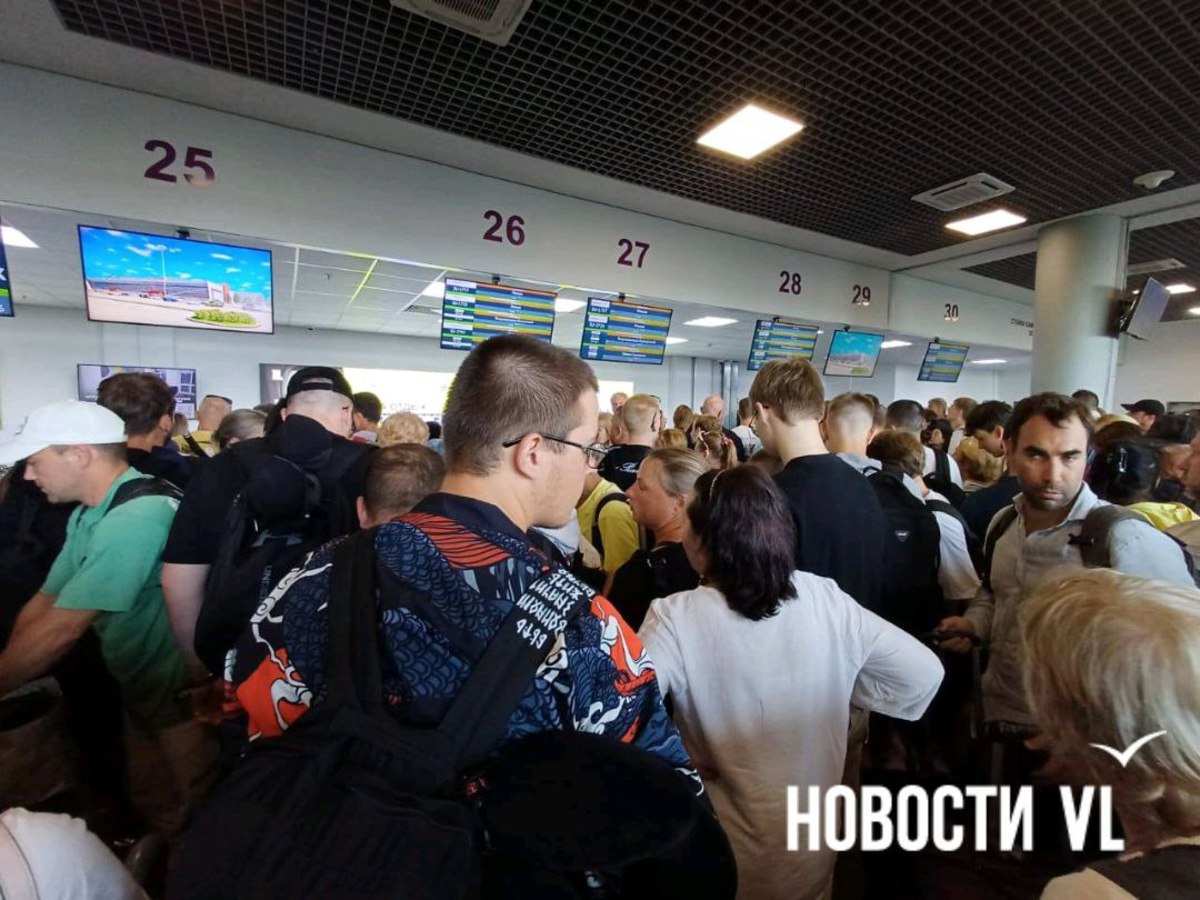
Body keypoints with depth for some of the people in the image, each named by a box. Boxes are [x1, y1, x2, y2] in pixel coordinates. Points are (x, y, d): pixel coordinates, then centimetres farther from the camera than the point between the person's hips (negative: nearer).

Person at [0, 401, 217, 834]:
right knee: (151, 809, 27)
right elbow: (43, 603, 5)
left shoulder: (139, 515, -29)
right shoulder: (88, 516, 4)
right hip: (142, 689, 9)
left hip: (189, 697, -9)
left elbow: (60, 630, -26)